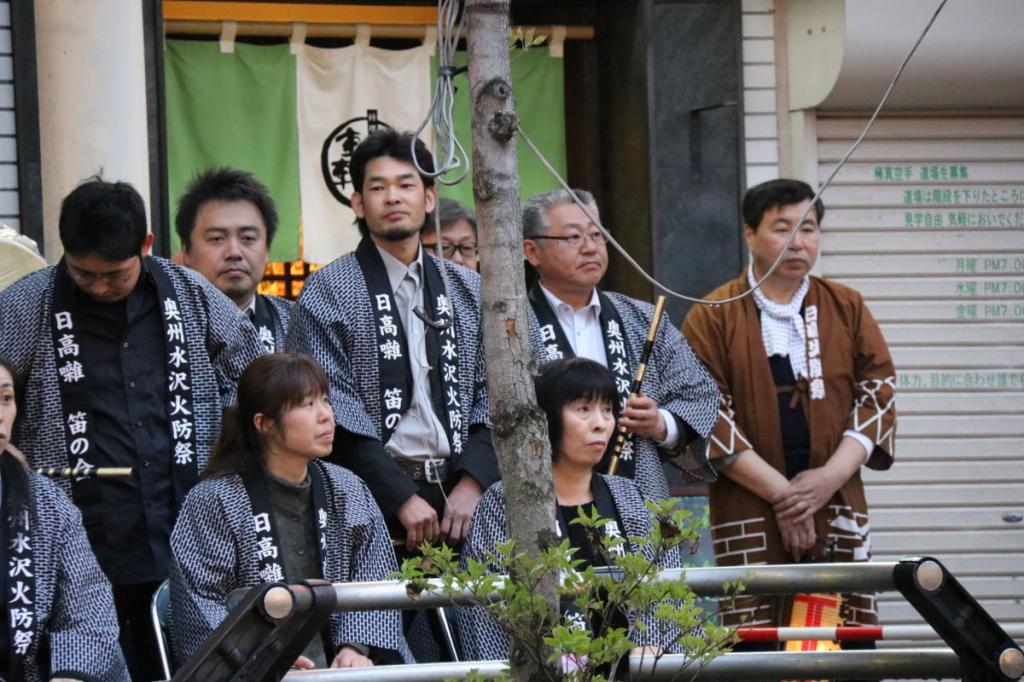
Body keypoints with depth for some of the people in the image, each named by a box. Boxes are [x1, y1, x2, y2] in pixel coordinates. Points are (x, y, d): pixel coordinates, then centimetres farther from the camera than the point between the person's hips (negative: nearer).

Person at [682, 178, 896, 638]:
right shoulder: (714, 318, 4)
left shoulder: (847, 309, 13)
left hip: (838, 511, 3)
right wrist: (781, 492, -10)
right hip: (748, 517, -2)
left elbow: (878, 392, 7)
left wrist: (830, 477, -8)